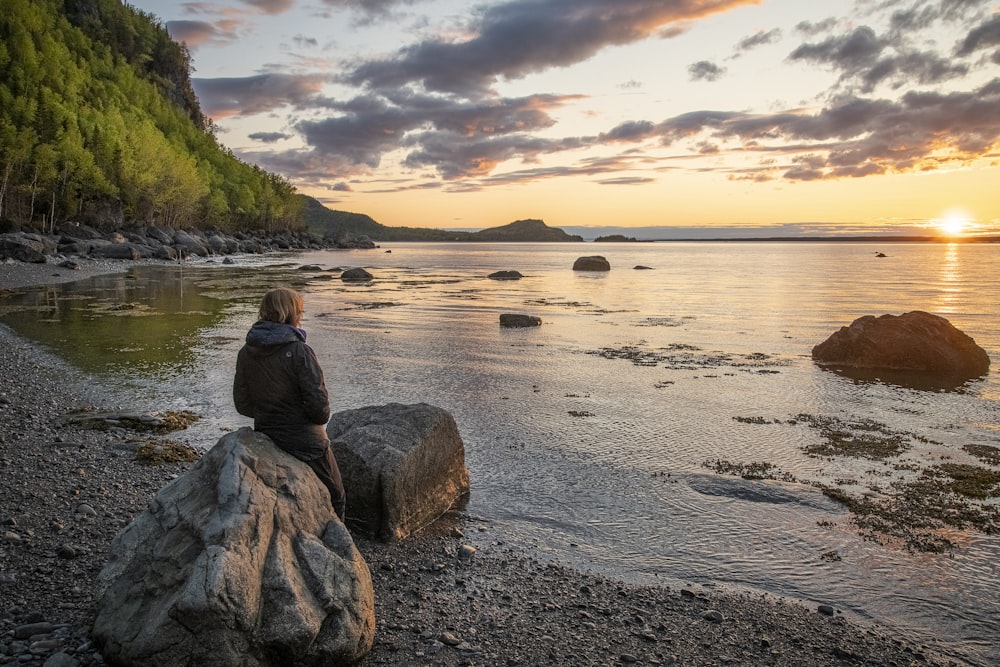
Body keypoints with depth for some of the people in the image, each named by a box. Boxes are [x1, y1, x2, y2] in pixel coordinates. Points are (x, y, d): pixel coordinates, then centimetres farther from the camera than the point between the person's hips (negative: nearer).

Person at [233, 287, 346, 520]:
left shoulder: (245, 353, -1)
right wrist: (321, 418, 2)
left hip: (265, 437, 7)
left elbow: (242, 404, 5)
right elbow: (318, 403, -20)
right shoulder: (299, 352, -21)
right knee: (335, 500, 13)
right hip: (305, 441, -7)